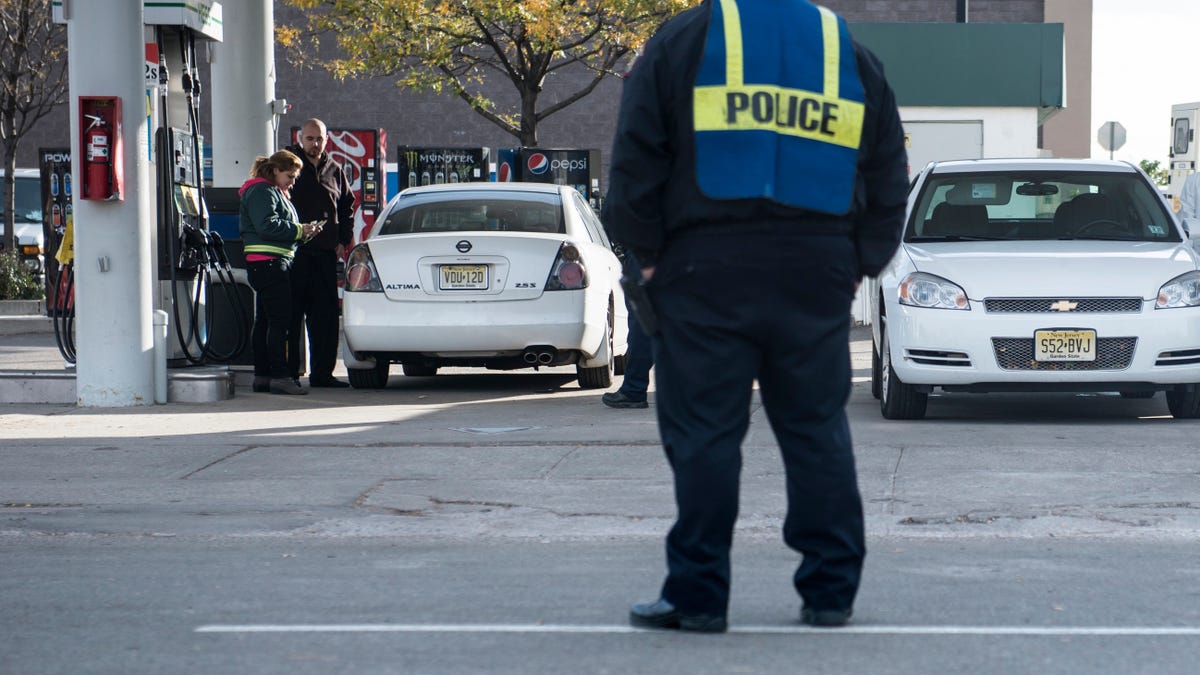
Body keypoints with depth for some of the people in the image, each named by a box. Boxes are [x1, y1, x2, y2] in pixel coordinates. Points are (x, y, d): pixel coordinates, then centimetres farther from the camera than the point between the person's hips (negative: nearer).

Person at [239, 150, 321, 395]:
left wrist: (301, 231, 13)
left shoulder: (272, 192, 24)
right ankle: (279, 377, -18)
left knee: (265, 321, 11)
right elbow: (267, 225, -21)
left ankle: (262, 376, 13)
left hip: (269, 264, 11)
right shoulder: (262, 192, -10)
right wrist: (299, 230, -15)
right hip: (268, 262, -11)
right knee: (279, 321, -14)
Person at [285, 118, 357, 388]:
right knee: (292, 315, -4)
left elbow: (347, 205, 24)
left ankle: (322, 373, 9)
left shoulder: (335, 171, 14)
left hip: (325, 254, 5)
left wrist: (343, 240, 14)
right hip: (294, 252, -4)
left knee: (326, 316, 4)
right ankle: (289, 373, -1)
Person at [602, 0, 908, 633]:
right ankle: (830, 591, 9)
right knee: (818, 432, 9)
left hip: (707, 272, -3)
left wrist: (648, 252, 5)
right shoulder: (853, 56, 14)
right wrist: (861, 261, 17)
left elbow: (635, 160, 0)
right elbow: (889, 178, 15)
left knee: (703, 433, -1)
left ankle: (698, 596, -1)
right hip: (818, 277, 3)